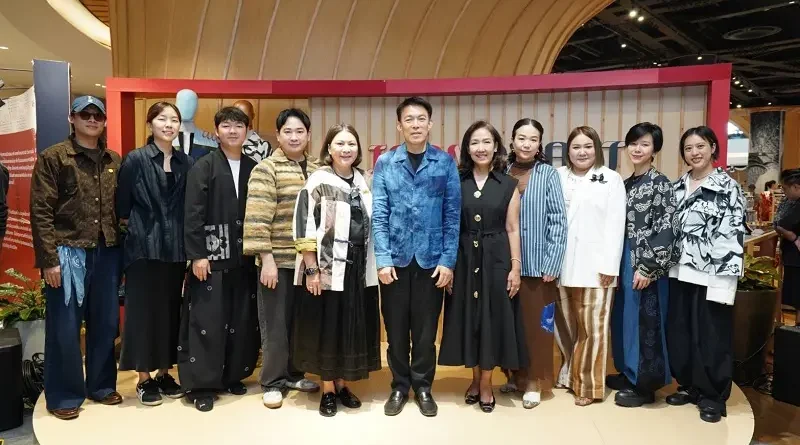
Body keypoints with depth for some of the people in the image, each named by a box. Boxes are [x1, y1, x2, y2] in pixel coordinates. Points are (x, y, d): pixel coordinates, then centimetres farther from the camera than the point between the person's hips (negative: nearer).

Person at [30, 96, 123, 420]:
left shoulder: (115, 161, 11)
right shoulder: (53, 158, -2)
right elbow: (41, 212, -7)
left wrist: (123, 250, 7)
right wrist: (49, 259, -12)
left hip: (107, 253, 4)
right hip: (68, 253, -4)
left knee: (105, 323, 11)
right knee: (64, 327, 4)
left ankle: (102, 386, 27)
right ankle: (64, 395, 18)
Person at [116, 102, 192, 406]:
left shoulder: (186, 163, 7)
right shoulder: (135, 159, -4)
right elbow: (122, 206, -2)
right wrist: (135, 229, 3)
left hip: (175, 248, 4)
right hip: (144, 246, -4)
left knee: (171, 310, 9)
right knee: (144, 309, 2)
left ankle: (164, 373, 22)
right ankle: (144, 378, 13)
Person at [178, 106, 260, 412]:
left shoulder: (253, 169, 9)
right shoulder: (203, 167, -2)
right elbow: (192, 215, -7)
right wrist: (197, 255, -13)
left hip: (243, 258, 4)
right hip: (211, 256, -4)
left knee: (242, 321, 9)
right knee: (207, 321, -1)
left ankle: (233, 376, 24)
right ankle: (201, 384, 10)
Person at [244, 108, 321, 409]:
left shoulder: (318, 170, 9)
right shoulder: (266, 169, -7)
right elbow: (257, 217, -13)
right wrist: (267, 259, -16)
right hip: (278, 260, -5)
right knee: (276, 323, 4)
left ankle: (293, 374, 30)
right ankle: (272, 382, 18)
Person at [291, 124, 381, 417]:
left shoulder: (362, 182, 9)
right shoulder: (318, 182, -8)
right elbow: (305, 229, -12)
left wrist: (373, 266, 11)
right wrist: (311, 270, -16)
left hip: (358, 270, 5)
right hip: (327, 270, -5)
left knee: (353, 327, 11)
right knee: (326, 328, 5)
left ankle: (342, 384, 27)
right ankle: (328, 390, 19)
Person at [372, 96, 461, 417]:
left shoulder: (445, 163, 1)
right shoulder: (385, 163, 2)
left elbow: (452, 215, 0)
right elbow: (378, 215, -1)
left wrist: (448, 260, -6)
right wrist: (383, 259, -8)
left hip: (432, 258, 0)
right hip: (396, 258, 1)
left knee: (426, 328, 10)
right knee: (396, 328, 10)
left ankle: (422, 386, 27)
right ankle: (400, 386, 27)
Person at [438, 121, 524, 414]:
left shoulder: (508, 185, 2)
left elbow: (512, 229, 1)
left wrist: (516, 267, -4)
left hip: (496, 259, -1)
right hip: (464, 259, 1)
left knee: (492, 317, 5)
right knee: (468, 317, 8)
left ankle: (486, 383, 22)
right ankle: (475, 379, 27)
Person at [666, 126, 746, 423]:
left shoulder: (728, 186, -6)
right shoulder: (677, 186, 10)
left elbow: (734, 234, -11)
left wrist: (724, 279, -17)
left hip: (712, 274, -5)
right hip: (680, 272, 5)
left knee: (712, 334, 2)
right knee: (679, 331, 10)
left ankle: (713, 396, 16)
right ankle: (688, 385, 26)